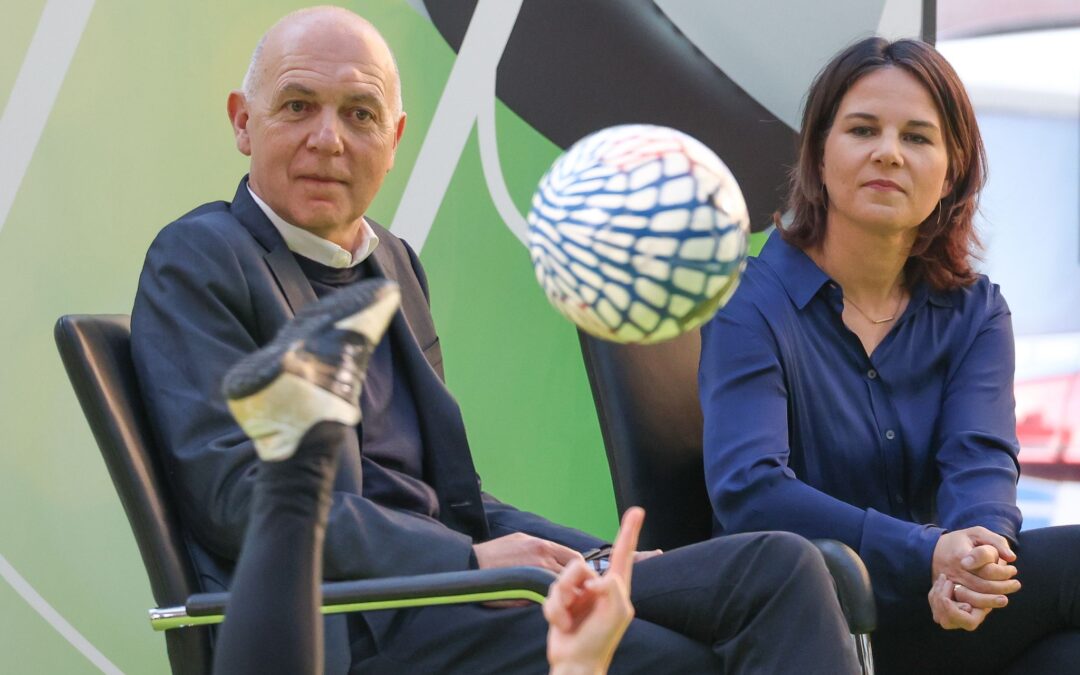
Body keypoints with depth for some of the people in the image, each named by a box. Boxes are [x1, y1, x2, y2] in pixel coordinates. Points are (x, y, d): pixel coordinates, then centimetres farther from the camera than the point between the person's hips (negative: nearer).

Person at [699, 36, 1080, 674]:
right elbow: (746, 489, -19)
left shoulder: (975, 311, 11)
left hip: (927, 604, 5)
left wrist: (976, 548, -32)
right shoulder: (752, 303, -3)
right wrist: (928, 554, -32)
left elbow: (981, 460, -7)